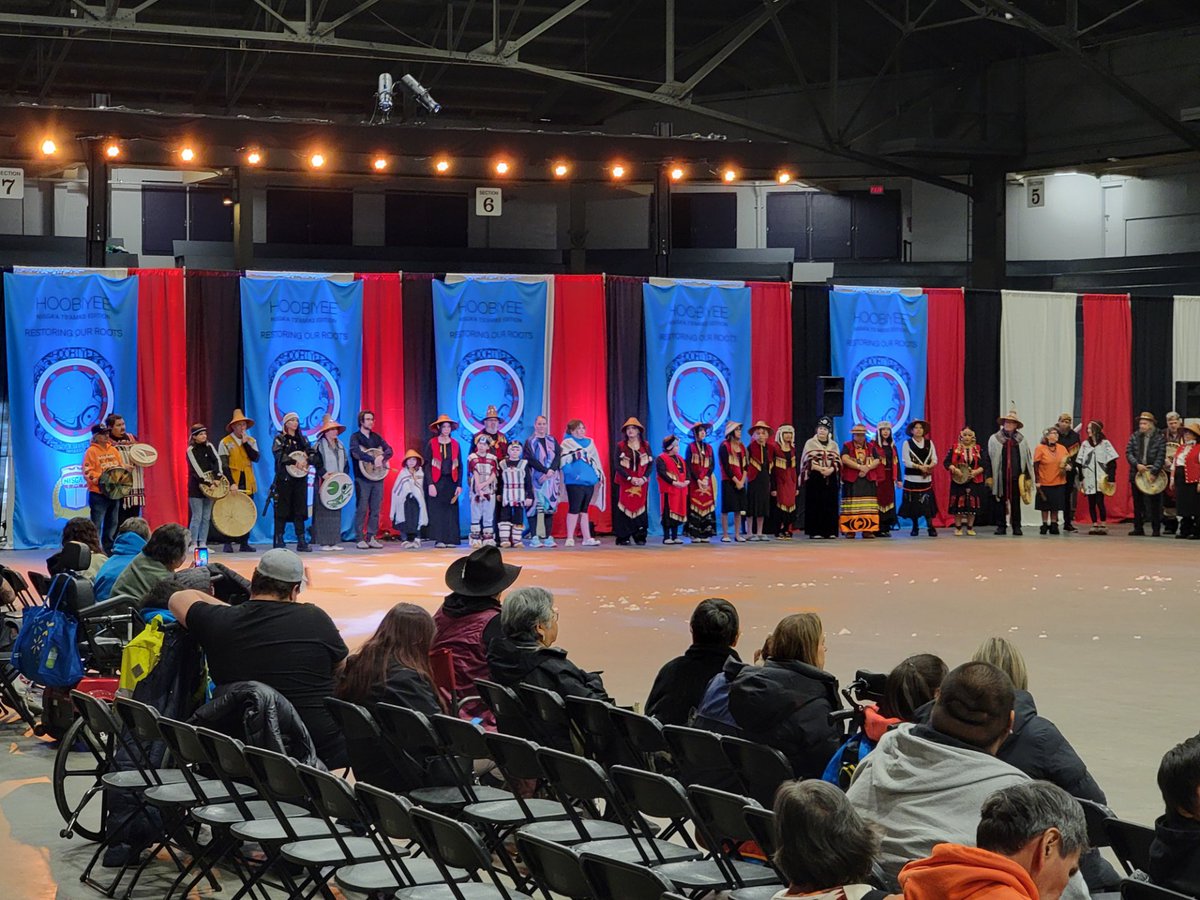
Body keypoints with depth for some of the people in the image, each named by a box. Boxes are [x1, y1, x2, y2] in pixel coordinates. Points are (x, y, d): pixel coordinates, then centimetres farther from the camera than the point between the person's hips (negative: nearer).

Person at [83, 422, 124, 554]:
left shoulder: (113, 450, 12)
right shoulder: (91, 451, -7)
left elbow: (121, 467, 18)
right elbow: (88, 473, -12)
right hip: (98, 494, -6)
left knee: (112, 524, 12)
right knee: (96, 526, -6)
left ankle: (109, 550, 20)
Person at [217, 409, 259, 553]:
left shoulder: (251, 441, 9)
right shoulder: (225, 442, -3)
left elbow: (256, 458, -6)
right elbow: (224, 466, -8)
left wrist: (245, 443, -12)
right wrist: (231, 483, -16)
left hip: (247, 483, 4)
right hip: (232, 483, -4)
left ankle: (244, 543, 8)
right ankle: (228, 543, 3)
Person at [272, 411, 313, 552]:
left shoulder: (302, 439, 16)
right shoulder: (280, 439, 1)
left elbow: (313, 455, 8)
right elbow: (278, 455, -15)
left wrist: (307, 460, -13)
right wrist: (295, 462, -22)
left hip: (300, 478, 4)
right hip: (284, 479, -4)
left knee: (300, 510, 2)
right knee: (282, 510, -3)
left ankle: (301, 541, 2)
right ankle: (279, 541, 1)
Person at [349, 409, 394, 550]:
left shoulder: (376, 437, 16)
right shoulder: (355, 437, 0)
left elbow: (389, 450, 5)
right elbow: (356, 452, -18)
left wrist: (382, 457, -17)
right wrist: (373, 459, -24)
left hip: (378, 477, 5)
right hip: (362, 478, -5)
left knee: (375, 509, 4)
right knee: (362, 509, -6)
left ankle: (372, 537, 8)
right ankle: (360, 539, -3)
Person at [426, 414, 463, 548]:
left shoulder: (455, 444, 9)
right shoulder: (432, 443, 0)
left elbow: (460, 466, 10)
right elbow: (428, 465, -2)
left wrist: (459, 485, 2)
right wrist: (430, 484, -11)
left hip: (451, 481, 3)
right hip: (437, 481, -3)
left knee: (451, 510, -1)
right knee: (437, 510, -5)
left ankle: (451, 539, 2)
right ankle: (439, 540, -3)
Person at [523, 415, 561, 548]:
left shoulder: (552, 440, 14)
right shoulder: (530, 442, 4)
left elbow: (558, 456, 3)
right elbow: (531, 459, -8)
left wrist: (551, 470, -14)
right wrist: (545, 470, -16)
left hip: (551, 478, 3)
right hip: (536, 477, -3)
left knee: (550, 507, 1)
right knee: (534, 507, -7)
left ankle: (548, 537, 4)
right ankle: (534, 537, -5)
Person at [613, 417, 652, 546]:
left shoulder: (645, 446, 7)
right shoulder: (621, 446, 1)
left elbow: (651, 464, 3)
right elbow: (618, 465, -5)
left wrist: (644, 478, -13)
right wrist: (630, 478, -16)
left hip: (642, 483, 2)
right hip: (625, 483, -2)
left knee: (640, 508, 0)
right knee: (625, 509, -6)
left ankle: (640, 537, 5)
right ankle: (623, 538, -4)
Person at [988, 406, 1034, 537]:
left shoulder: (1021, 440, 6)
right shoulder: (994, 439, 2)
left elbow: (1027, 458, 10)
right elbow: (989, 459, 1)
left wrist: (1027, 476, 4)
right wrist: (989, 476, -5)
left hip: (1016, 476, 1)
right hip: (1000, 476, -1)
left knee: (1016, 502, 5)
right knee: (1000, 501, 4)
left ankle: (1016, 527, 11)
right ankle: (1001, 526, 10)